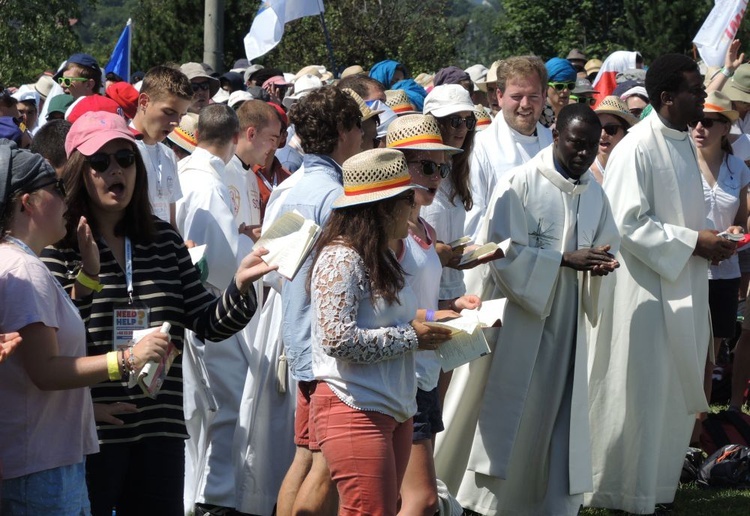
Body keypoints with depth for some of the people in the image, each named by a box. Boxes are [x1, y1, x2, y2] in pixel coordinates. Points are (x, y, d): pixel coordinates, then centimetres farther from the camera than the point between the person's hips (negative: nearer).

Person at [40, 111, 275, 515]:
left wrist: (240, 285, -11)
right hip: (92, 434, -5)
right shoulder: (58, 244, -7)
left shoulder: (163, 239, 10)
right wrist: (86, 278, -24)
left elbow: (208, 324, 7)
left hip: (160, 433, 5)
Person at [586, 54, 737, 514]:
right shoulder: (637, 149, -17)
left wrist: (714, 238, 3)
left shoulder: (684, 144, 10)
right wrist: (692, 242, -19)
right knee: (641, 392, 0)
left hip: (683, 286, 8)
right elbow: (628, 222, -20)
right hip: (646, 290, -8)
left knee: (677, 392, 14)